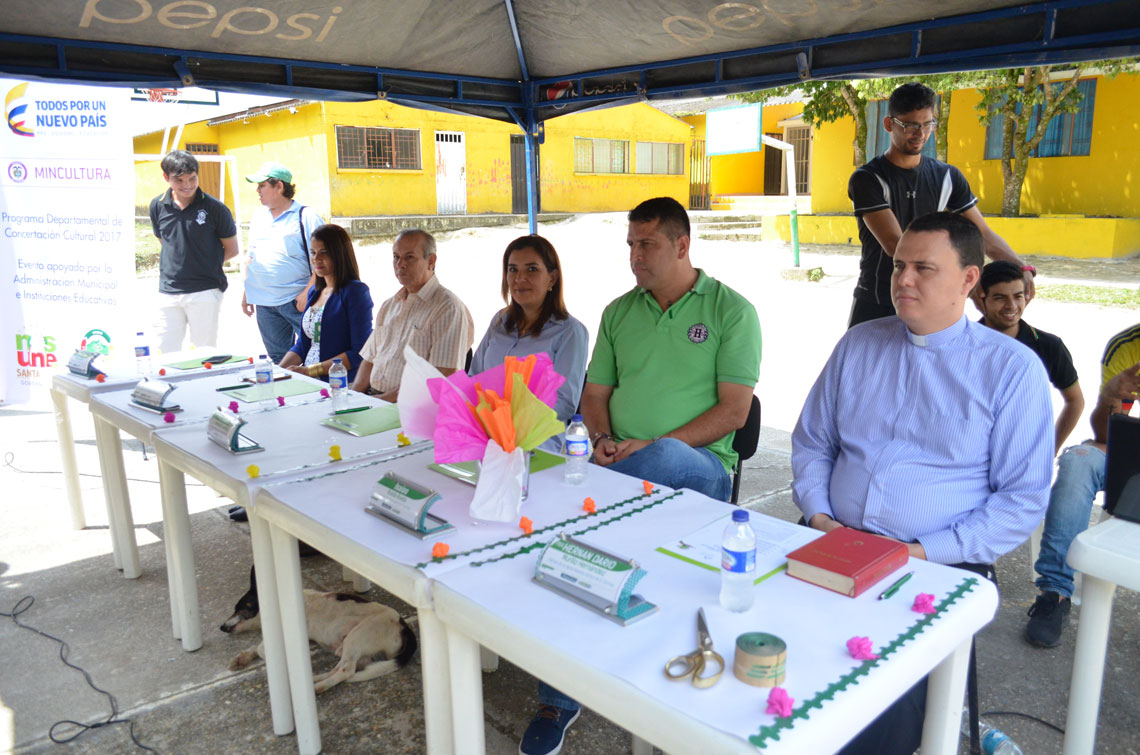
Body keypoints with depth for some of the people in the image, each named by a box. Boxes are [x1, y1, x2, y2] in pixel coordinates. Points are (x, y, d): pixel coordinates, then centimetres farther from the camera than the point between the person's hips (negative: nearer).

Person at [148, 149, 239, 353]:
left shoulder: (214, 208, -5)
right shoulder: (158, 206, 6)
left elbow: (232, 249, 3)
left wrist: (206, 264, 3)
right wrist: (177, 264, 7)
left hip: (204, 292, -4)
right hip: (168, 292, 4)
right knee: (166, 353, 7)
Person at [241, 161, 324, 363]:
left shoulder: (306, 216, -6)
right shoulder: (258, 215, 15)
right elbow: (252, 257, 21)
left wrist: (308, 292, -18)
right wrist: (247, 291, 17)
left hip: (296, 300, -6)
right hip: (264, 304, 6)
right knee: (277, 359, 12)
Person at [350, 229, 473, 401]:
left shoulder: (448, 308, -7)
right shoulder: (388, 306, 21)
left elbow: (442, 378, -15)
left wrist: (387, 399, -17)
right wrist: (354, 394, 3)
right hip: (372, 397, 7)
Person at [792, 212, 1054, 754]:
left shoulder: (1012, 367, 1)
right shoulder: (858, 345, 13)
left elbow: (1024, 498, -2)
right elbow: (810, 442, 16)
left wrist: (926, 552, -12)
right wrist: (819, 515, -1)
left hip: (939, 564, -3)